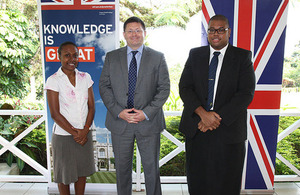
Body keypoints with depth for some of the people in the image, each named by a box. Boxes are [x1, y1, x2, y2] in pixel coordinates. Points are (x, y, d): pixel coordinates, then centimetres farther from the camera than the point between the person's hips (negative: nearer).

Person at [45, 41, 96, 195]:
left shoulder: (85, 77, 3)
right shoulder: (54, 80, -8)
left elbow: (91, 107, 2)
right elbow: (55, 113, -11)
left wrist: (85, 130, -10)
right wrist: (74, 132, -11)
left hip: (84, 133, 4)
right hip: (63, 135, -3)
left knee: (82, 171, 16)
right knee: (64, 174, 11)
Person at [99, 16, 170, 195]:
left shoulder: (158, 58, 1)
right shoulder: (112, 57, 5)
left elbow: (164, 88, -3)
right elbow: (104, 86, 1)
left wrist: (146, 113, -13)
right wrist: (119, 111, -12)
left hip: (148, 122, -1)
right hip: (120, 122, 2)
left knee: (152, 167, 11)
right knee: (122, 167, 15)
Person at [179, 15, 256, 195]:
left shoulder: (243, 57, 0)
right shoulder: (195, 55, 7)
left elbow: (246, 94, -9)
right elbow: (184, 87, -1)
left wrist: (218, 118, -17)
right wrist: (202, 113, -17)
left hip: (228, 130, -1)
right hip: (196, 129, 2)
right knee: (197, 181, 14)